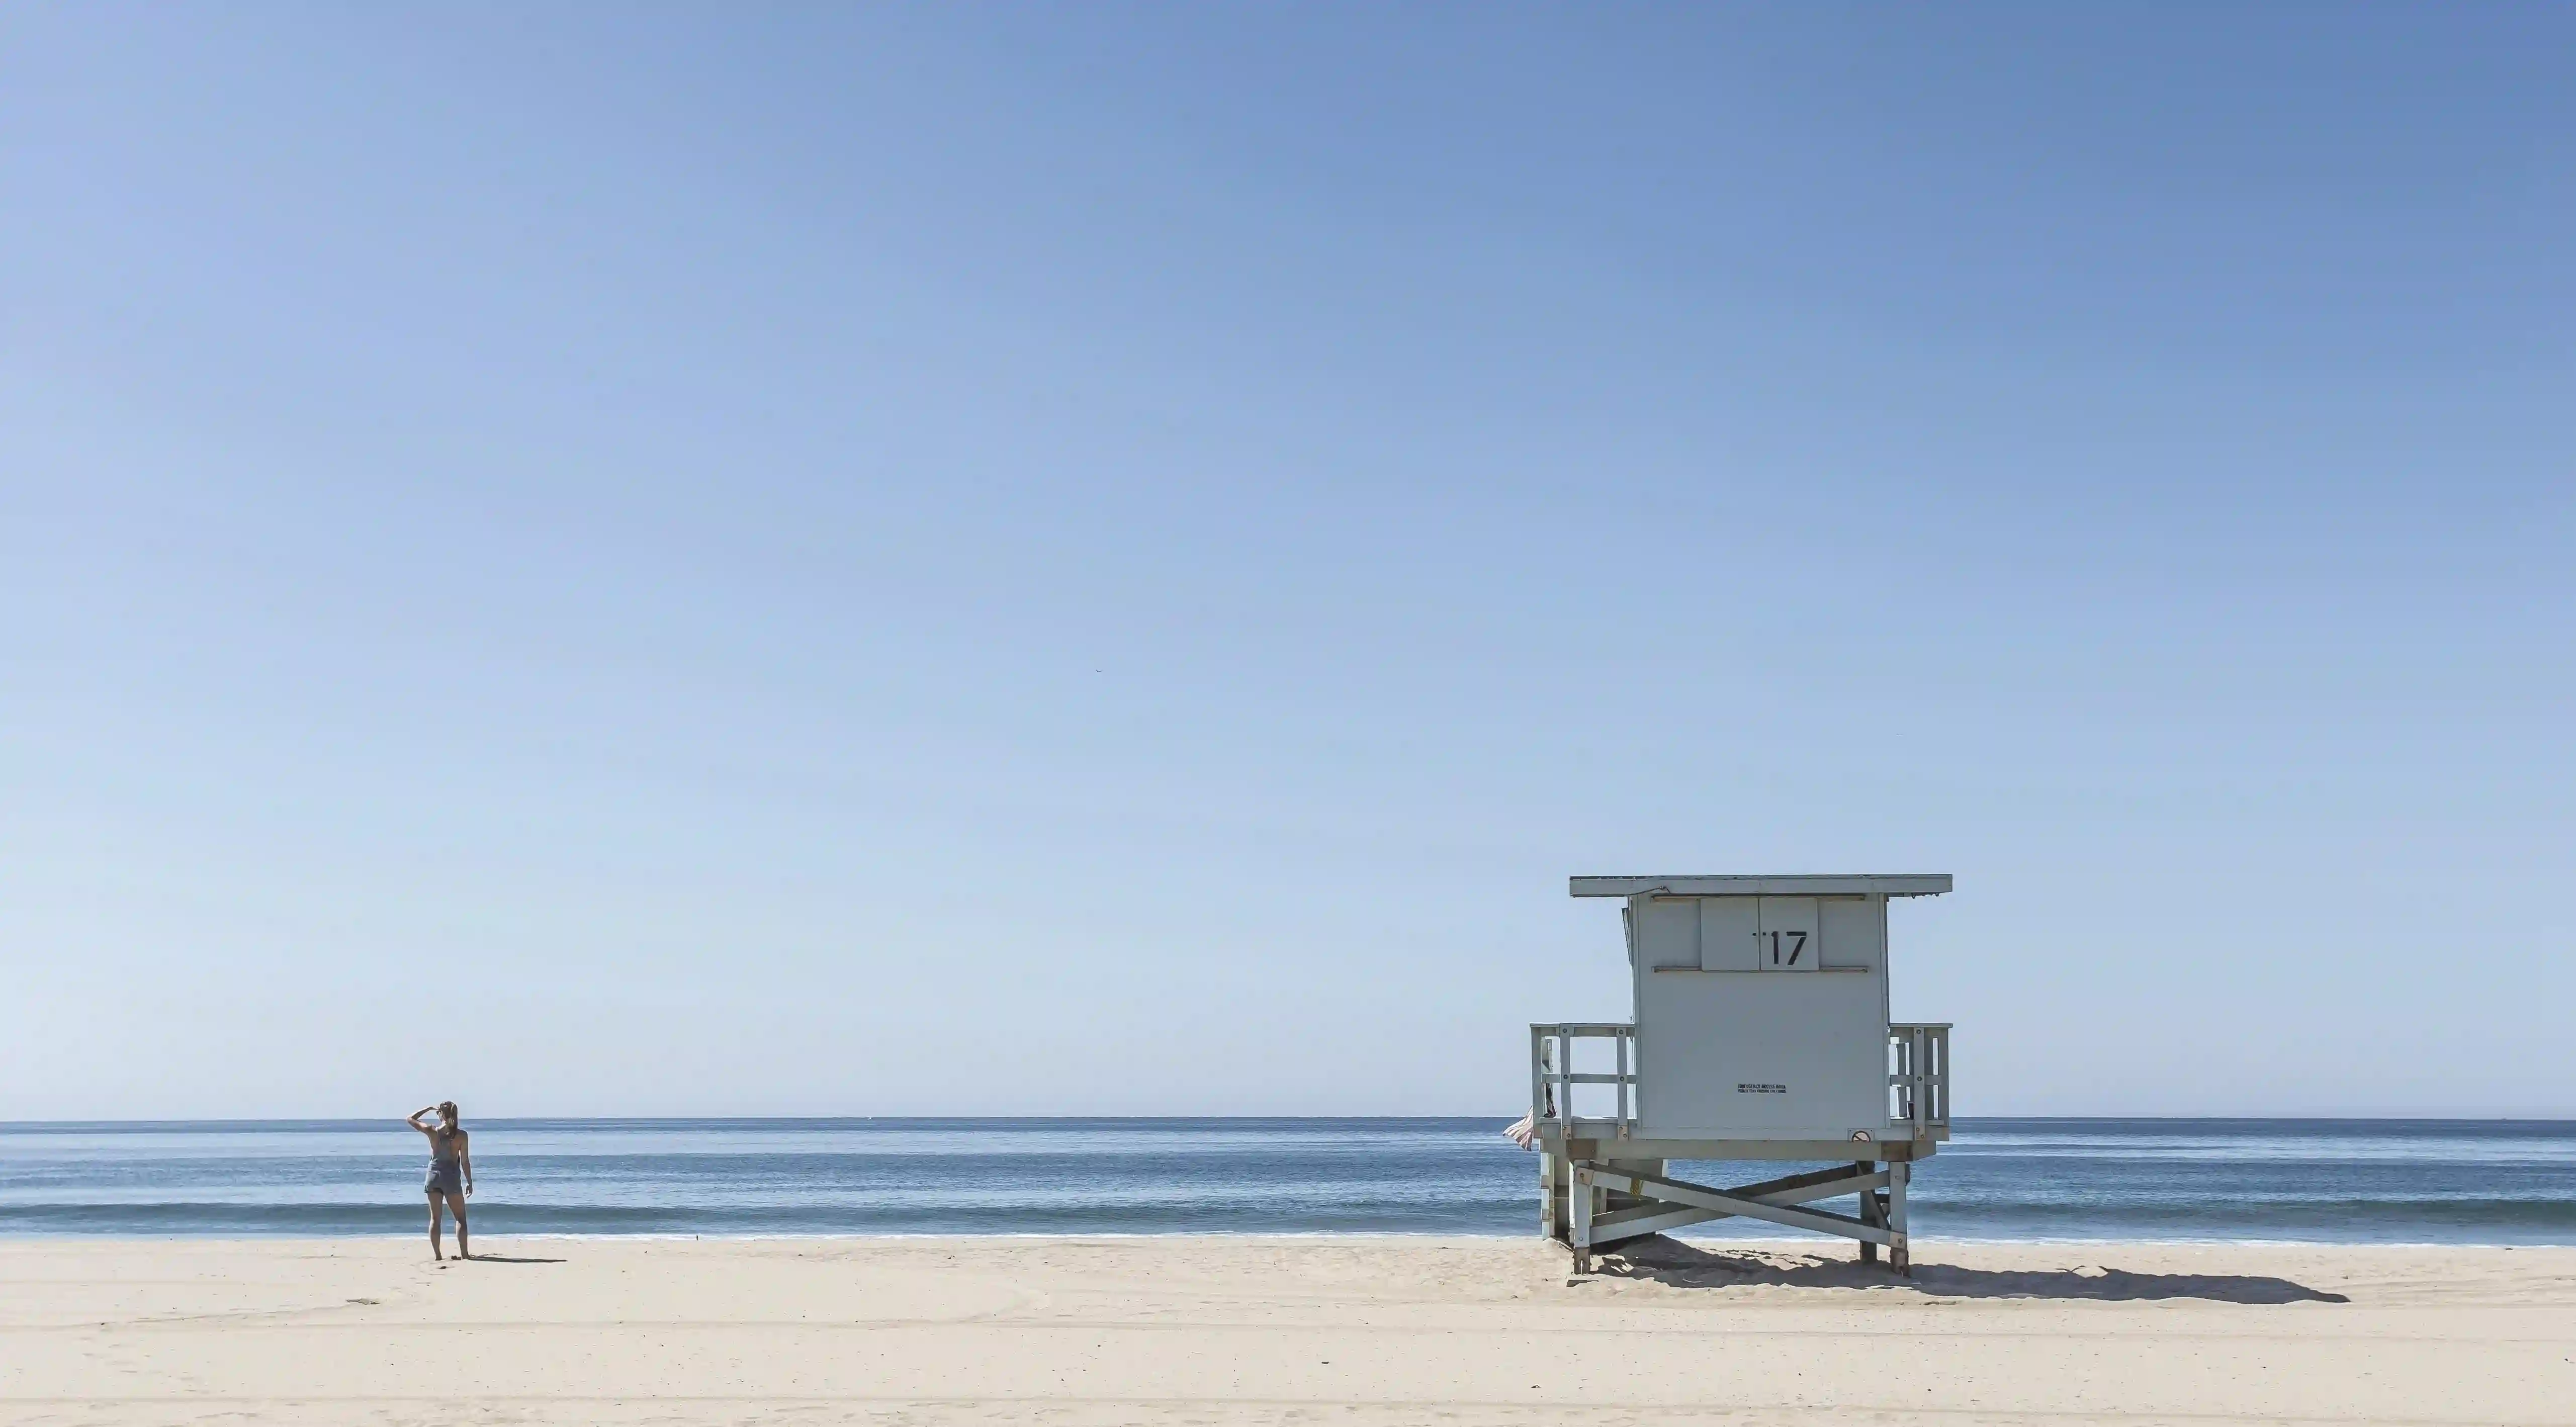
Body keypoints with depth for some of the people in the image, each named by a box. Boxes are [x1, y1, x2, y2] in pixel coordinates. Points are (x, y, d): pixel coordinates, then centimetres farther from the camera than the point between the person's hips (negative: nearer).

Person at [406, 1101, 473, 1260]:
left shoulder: (432, 1131, -5)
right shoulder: (461, 1135, -9)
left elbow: (410, 1119, 10)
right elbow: (465, 1161, -5)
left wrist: (430, 1108, 14)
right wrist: (470, 1182, 3)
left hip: (434, 1175, 2)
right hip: (452, 1177, -2)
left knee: (435, 1218, 9)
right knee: (460, 1217, 6)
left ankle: (437, 1254, 7)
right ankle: (464, 1253, 0)